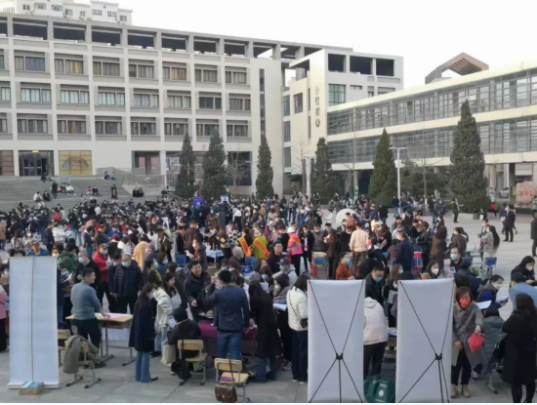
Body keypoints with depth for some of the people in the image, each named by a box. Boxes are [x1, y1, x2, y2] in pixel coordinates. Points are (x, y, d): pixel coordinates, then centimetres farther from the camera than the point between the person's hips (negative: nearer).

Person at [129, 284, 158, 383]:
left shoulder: (139, 302, 7)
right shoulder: (146, 305, -22)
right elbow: (147, 321, -22)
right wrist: (151, 334, -15)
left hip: (138, 332, 9)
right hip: (145, 333, -9)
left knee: (140, 353, 16)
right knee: (145, 354, 0)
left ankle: (139, 375, 24)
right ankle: (145, 377, 6)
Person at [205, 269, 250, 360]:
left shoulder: (217, 293, -12)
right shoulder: (241, 291, -5)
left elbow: (207, 303, 6)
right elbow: (246, 310, 0)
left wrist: (212, 285, 7)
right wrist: (246, 325, 13)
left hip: (222, 328, -1)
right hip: (237, 328, 1)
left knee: (221, 355, 15)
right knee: (235, 354, 2)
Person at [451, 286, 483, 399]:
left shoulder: (474, 307, -8)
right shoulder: (453, 308, -8)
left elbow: (479, 317, -28)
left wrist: (478, 326, -50)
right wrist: (455, 340, -13)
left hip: (470, 341, 1)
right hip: (457, 341, -1)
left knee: (468, 365, 10)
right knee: (456, 365, 5)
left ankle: (465, 386, 27)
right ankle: (453, 386, 20)